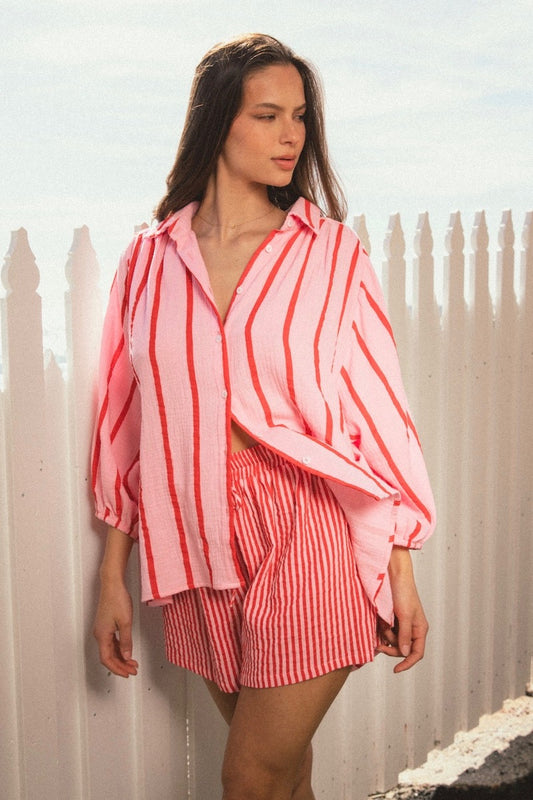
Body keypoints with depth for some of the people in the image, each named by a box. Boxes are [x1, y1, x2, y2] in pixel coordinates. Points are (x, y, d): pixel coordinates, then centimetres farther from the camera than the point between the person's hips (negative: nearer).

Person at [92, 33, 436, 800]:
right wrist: (113, 579, 7)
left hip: (310, 542, -2)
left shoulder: (332, 254, -2)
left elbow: (380, 413, -2)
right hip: (196, 550, 3)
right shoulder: (149, 261, 3)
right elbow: (125, 426, 6)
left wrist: (403, 573, -2)